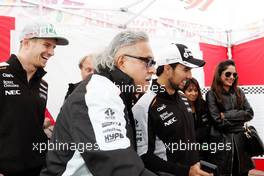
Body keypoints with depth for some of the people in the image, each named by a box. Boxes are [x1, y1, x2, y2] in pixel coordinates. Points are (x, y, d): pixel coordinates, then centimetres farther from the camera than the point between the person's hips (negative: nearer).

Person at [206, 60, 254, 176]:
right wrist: (239, 118, -6)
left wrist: (227, 115, -12)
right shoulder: (212, 94, -7)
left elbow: (249, 113, -2)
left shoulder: (239, 92, 8)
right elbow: (218, 121, -14)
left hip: (240, 140, 5)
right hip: (221, 142, -4)